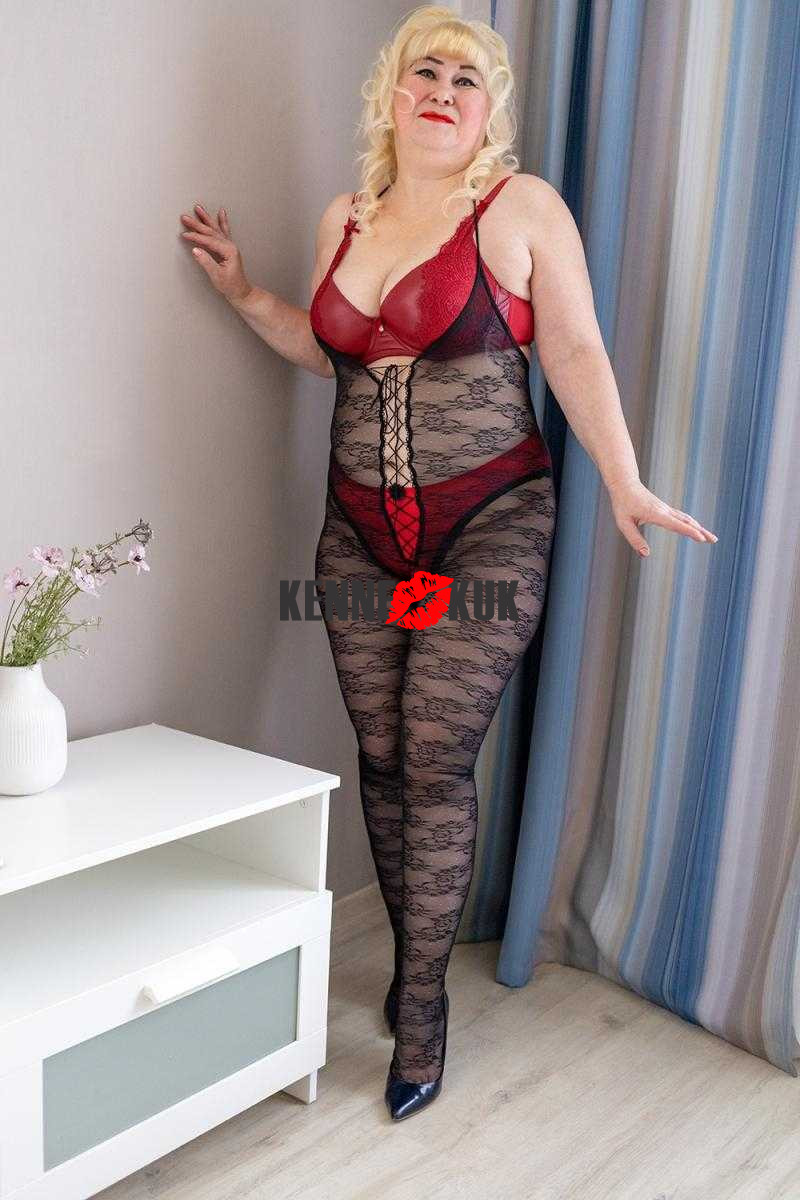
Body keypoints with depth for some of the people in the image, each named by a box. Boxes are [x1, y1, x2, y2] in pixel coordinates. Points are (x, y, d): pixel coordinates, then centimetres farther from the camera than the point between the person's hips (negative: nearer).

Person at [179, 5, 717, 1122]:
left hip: (488, 528, -5)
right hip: (360, 531, 5)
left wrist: (624, 484, -9)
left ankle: (420, 1014, 10)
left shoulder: (522, 206, -1)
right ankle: (416, 959, 27)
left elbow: (576, 354, -3)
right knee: (381, 759, 7)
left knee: (437, 765, -6)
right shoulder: (346, 219, 13)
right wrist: (244, 293, 17)